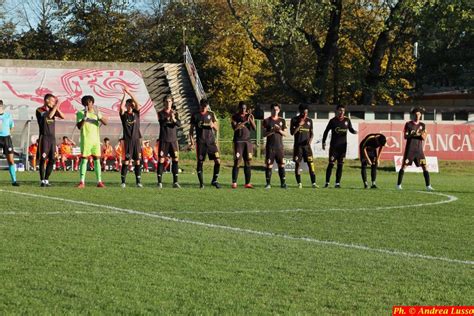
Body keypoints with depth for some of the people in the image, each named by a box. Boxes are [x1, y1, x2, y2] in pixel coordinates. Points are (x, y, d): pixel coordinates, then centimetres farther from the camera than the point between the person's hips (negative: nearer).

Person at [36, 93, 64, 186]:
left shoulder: (52, 110, 14)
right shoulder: (39, 110, -5)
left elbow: (62, 116, 4)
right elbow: (49, 116, -21)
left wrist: (57, 108, -5)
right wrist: (55, 107, -13)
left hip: (52, 137, 6)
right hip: (44, 137, -6)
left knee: (52, 159, 3)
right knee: (43, 159, -6)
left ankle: (46, 180, 10)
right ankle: (42, 181, -4)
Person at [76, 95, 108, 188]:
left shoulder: (97, 113, 11)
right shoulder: (80, 113, 1)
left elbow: (105, 123, -1)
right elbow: (79, 126, -10)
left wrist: (98, 116, -17)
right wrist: (85, 117, -23)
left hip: (96, 139, 3)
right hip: (85, 140, -3)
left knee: (97, 159, 1)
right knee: (84, 160, -5)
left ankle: (99, 181, 2)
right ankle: (82, 182, -6)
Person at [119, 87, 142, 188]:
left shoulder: (136, 113, 7)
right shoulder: (124, 114, 2)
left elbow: (138, 104, -9)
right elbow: (121, 107, -17)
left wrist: (130, 93, -13)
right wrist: (124, 95, -17)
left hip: (137, 139, 2)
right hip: (127, 140, -2)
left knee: (138, 161, 1)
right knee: (126, 161, -4)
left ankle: (138, 181, 5)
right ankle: (123, 181, 1)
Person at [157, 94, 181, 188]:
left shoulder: (175, 113, 6)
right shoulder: (161, 113, 0)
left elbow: (179, 124, -9)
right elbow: (161, 123, -17)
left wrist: (174, 119, -28)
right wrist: (167, 118, -33)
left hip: (173, 140, 2)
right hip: (163, 140, -2)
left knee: (175, 159, 0)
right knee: (161, 160, -4)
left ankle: (175, 182, 4)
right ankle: (159, 182, 0)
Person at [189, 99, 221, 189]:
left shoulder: (211, 114, 10)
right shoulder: (195, 116, 5)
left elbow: (217, 129, 11)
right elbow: (191, 129, 8)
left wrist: (213, 125, -12)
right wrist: (191, 141, -3)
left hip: (211, 141, 1)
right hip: (200, 142, -1)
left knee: (218, 160, -9)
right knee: (200, 162, -2)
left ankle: (214, 180, 5)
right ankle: (201, 183, 7)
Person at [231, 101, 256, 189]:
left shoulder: (250, 116, 9)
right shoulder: (234, 117, 0)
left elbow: (254, 128, 0)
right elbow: (234, 127, -15)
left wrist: (250, 119, -14)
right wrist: (245, 121, -20)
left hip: (247, 141, 3)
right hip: (238, 141, -3)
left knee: (248, 162, 1)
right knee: (237, 162, -9)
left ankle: (247, 183, 2)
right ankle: (234, 183, -9)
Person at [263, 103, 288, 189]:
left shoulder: (282, 121, 12)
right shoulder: (267, 121, 5)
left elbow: (285, 134, 9)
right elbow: (264, 134, 1)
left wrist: (279, 130, -10)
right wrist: (272, 131, -16)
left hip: (279, 146, 2)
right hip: (270, 146, -2)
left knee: (281, 164, -2)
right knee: (269, 164, -4)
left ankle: (283, 183, 1)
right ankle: (268, 183, 1)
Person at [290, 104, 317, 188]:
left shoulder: (309, 121, 10)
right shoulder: (294, 120, 0)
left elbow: (311, 133, 14)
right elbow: (292, 132, -5)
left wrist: (310, 139, -6)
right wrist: (299, 125, -16)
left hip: (306, 145, 2)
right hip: (298, 145, -2)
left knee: (311, 163, -5)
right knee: (297, 164, -2)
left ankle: (313, 182, -4)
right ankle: (299, 183, 4)